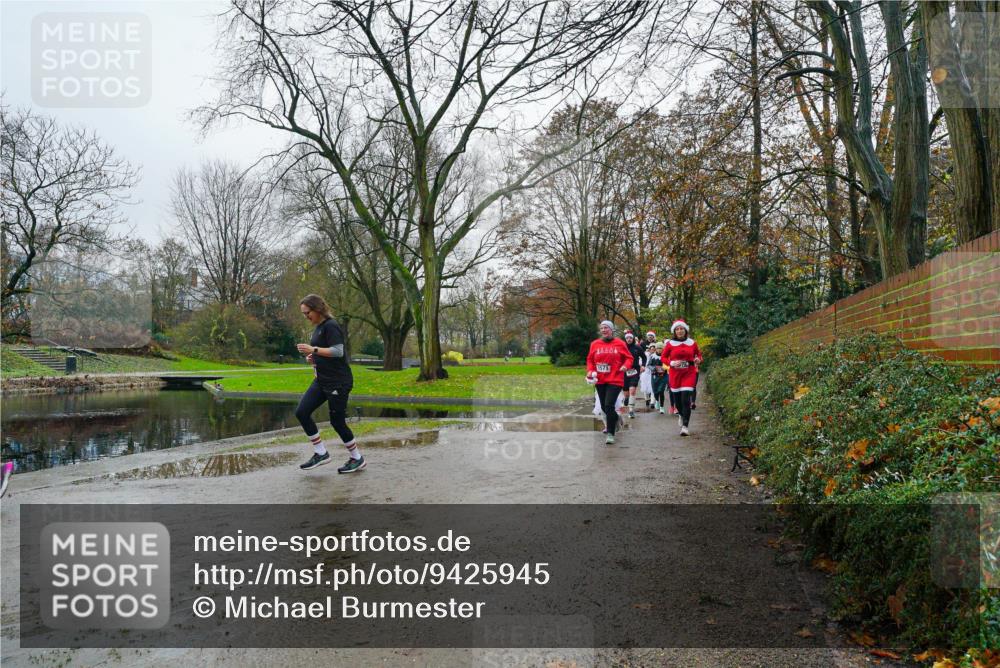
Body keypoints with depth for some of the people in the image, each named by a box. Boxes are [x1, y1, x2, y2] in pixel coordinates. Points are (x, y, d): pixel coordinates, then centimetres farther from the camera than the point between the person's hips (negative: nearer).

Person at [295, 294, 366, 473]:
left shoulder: (330, 326, -14)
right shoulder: (318, 328, 15)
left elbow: (338, 351, -24)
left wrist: (313, 349, -28)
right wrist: (313, 357, 7)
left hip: (338, 382, -9)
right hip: (322, 381, 9)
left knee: (337, 421, -3)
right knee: (301, 412, -2)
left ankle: (357, 459, 14)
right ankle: (321, 453, 8)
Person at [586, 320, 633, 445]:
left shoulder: (619, 343, -2)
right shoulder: (595, 344, 5)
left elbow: (628, 357, 6)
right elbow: (590, 359, 13)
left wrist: (626, 365, -14)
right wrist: (590, 370, -3)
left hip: (615, 380, -4)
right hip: (600, 381, 4)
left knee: (609, 406, -16)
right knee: (604, 407, 14)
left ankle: (611, 434, -8)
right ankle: (615, 420, 45)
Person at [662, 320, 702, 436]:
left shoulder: (692, 343, 2)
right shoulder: (670, 344, 0)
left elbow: (698, 354, 16)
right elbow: (664, 357, 6)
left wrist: (698, 359, -6)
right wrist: (671, 363, -12)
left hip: (689, 374, -1)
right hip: (675, 374, 1)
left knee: (686, 399, -12)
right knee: (677, 398, 8)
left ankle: (685, 426, -10)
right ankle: (681, 415, 42)